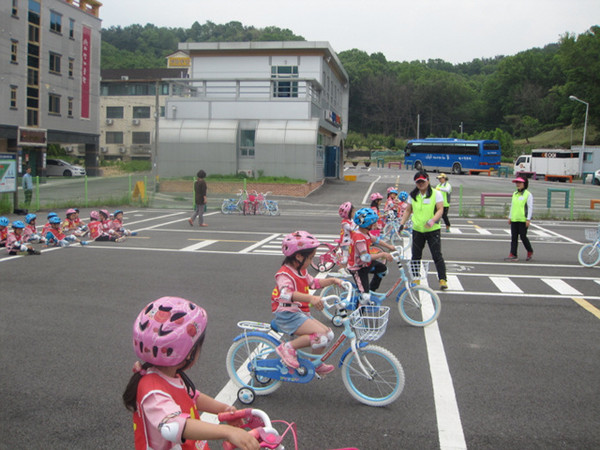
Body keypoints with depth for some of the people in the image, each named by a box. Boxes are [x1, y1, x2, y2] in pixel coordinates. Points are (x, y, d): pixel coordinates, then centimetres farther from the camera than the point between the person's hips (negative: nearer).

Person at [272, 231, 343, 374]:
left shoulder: (302, 271, 14)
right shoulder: (285, 274, -18)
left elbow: (313, 282, 30)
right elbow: (286, 293, -38)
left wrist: (332, 280, 18)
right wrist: (310, 298, -51)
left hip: (301, 313, 10)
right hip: (287, 315, -10)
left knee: (328, 333, 5)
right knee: (322, 335, -24)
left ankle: (316, 363, 23)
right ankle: (288, 347, -12)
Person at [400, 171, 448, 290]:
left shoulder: (436, 193, -4)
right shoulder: (413, 195, 8)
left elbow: (440, 210, -10)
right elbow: (408, 210, 13)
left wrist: (432, 220, -28)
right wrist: (402, 224, 2)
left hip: (433, 230, -4)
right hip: (417, 230, 4)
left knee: (437, 255, -7)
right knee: (416, 255, 10)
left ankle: (442, 279, -4)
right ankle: (415, 279, 22)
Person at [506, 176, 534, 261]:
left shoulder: (528, 195, -5)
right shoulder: (515, 194, 14)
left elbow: (530, 207, -7)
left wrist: (528, 219, -13)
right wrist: (510, 217, 16)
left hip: (523, 220, -6)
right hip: (514, 220, 6)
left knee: (523, 237, -3)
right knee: (514, 237, 2)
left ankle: (530, 251, 21)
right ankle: (513, 255, 3)